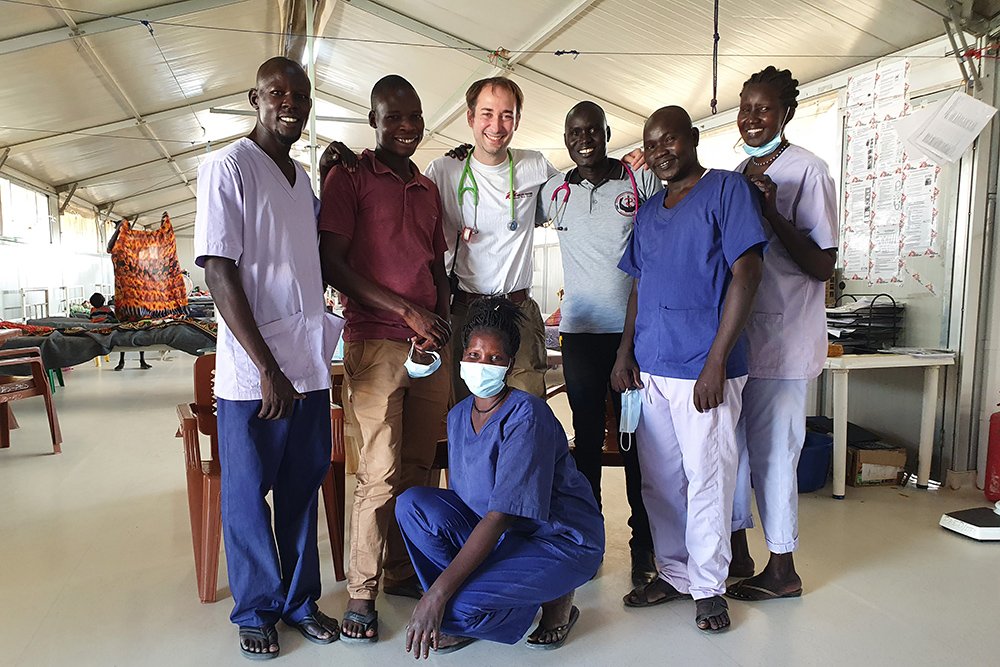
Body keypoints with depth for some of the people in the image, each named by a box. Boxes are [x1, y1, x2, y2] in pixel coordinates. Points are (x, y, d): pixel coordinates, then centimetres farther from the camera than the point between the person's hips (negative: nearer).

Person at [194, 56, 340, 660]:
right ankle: (258, 612, 25)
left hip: (310, 365, 6)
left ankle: (301, 599, 30)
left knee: (303, 486, 14)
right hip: (253, 371, -6)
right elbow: (220, 274, -14)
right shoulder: (229, 168, -7)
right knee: (248, 494, 8)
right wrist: (268, 368, -17)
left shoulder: (305, 179, 15)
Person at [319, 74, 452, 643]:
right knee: (381, 473, -6)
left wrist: (443, 325, 5)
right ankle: (362, 594, 9)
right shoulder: (350, 177, 1)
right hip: (376, 344, -6)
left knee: (418, 468, 9)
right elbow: (332, 264, -8)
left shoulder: (429, 189, 19)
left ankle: (403, 572, 25)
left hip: (431, 346, 6)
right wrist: (407, 310, -13)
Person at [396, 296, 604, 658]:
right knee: (412, 503, -12)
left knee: (457, 606, -27)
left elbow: (499, 517, -28)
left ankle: (555, 599, 2)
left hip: (562, 543, -7)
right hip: (498, 534, 7)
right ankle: (458, 614, 2)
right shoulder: (458, 415, 2)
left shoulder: (527, 416, -23)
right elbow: (458, 498, 9)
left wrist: (439, 592, -29)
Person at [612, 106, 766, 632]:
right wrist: (625, 353, 10)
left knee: (706, 480, 2)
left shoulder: (726, 189, -3)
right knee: (658, 480, 12)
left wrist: (716, 361, -16)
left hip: (702, 368, -6)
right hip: (650, 368, 7)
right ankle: (674, 574, 29)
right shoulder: (648, 210, 17)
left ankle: (708, 586, 20)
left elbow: (745, 275, -10)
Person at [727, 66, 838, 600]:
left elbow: (823, 265, -15)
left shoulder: (806, 170, -9)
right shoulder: (741, 174, 14)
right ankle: (737, 553, 28)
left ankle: (782, 570, 18)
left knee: (772, 451, 1)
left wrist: (772, 212, -23)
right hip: (738, 333, 8)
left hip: (781, 337, -7)